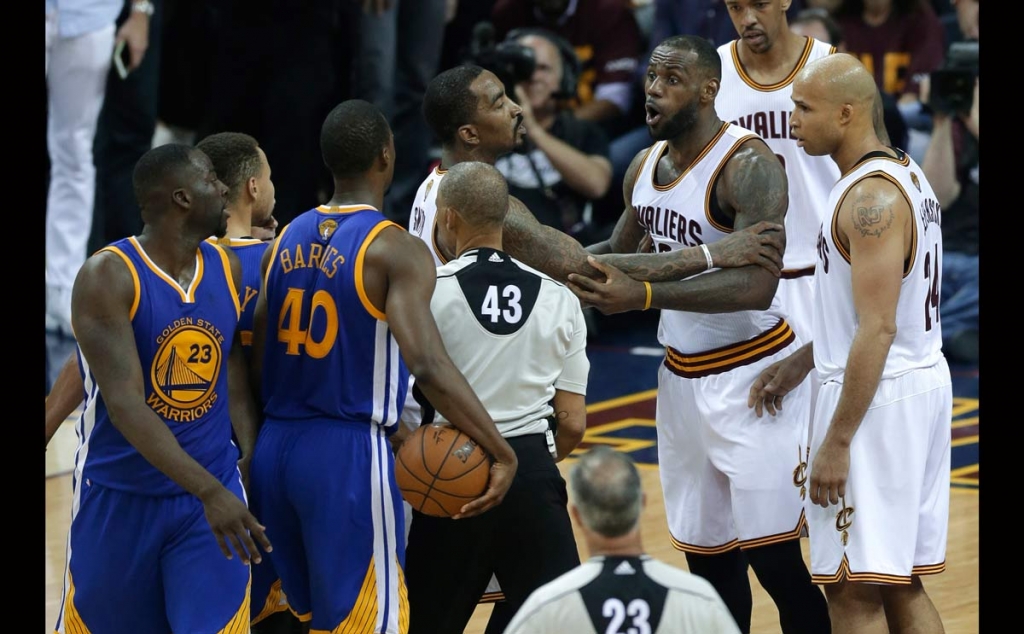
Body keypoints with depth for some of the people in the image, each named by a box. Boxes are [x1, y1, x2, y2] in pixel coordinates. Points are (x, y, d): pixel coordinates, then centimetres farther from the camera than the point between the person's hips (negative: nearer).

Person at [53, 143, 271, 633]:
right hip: (119, 496, -4)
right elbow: (124, 403, -25)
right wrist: (209, 491, -32)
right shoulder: (107, 276, -18)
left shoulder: (227, 269, 2)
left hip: (214, 492, 4)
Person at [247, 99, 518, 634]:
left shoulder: (286, 241, 9)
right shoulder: (394, 250, -11)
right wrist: (501, 453, -21)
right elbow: (429, 366, -23)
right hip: (348, 454, -7)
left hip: (274, 449, 7)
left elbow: (256, 361, 8)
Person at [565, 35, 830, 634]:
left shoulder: (748, 165, -19)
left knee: (773, 558, -9)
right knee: (709, 555, 12)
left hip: (752, 376, -8)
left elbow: (756, 287, -30)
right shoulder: (645, 166, 6)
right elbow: (622, 254, 25)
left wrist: (644, 296, -37)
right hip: (683, 377, 8)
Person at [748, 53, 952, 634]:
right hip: (922, 386, 10)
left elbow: (878, 329, -24)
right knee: (902, 586, 13)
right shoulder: (906, 175, 13)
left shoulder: (872, 198, -19)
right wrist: (799, 364, 21)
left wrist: (836, 442, -22)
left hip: (877, 398, -10)